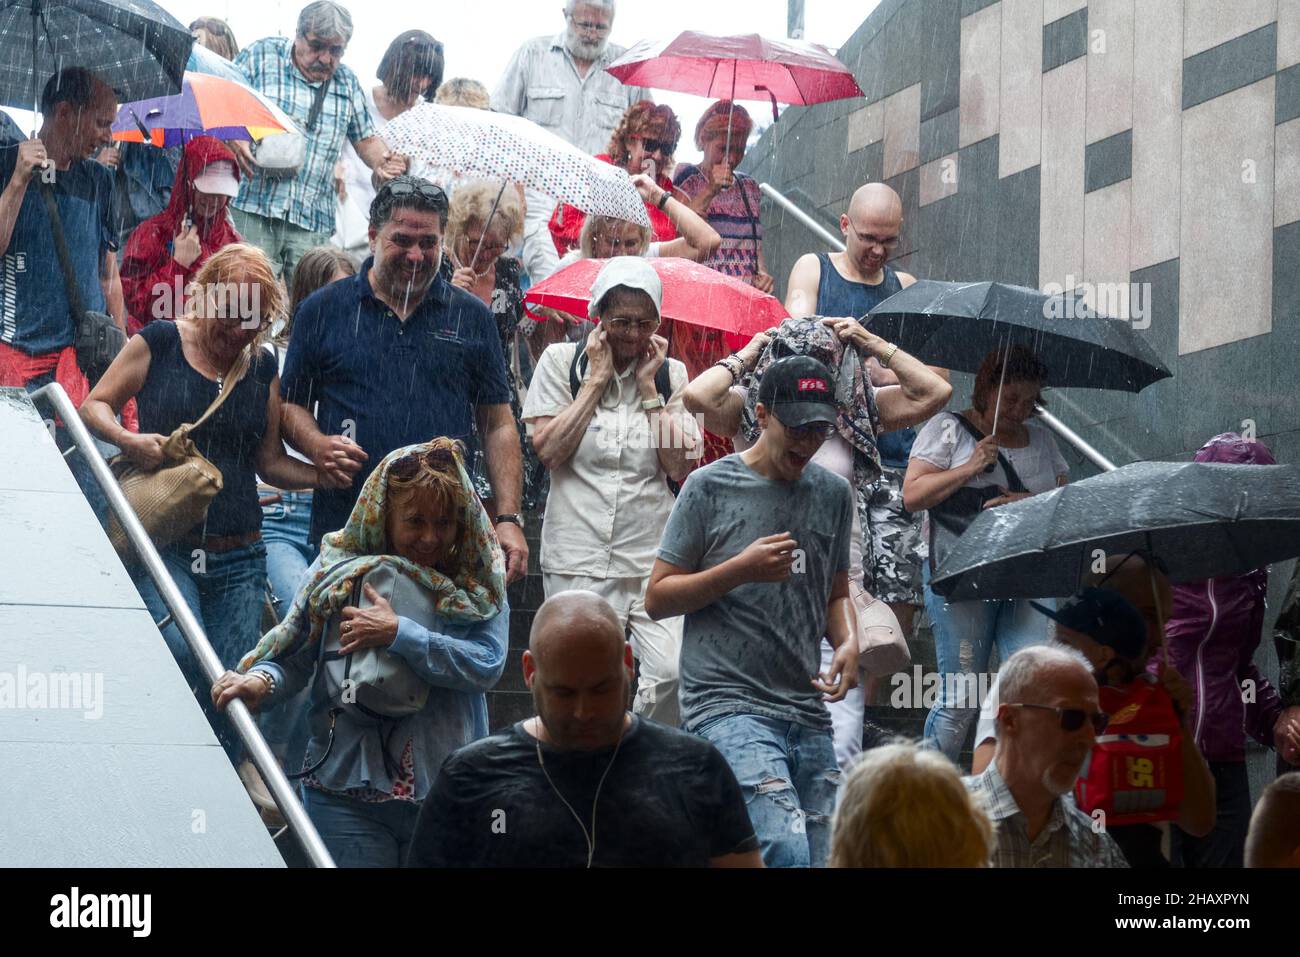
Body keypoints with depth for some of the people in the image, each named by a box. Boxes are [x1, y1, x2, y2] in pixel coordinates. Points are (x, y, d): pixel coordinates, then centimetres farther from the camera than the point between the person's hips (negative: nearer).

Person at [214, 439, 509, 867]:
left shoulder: (481, 584, 2)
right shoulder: (340, 571, 2)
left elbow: (487, 664, -13)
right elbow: (292, 659, 0)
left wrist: (398, 634, -19)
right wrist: (261, 681, -22)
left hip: (447, 796, 1)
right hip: (348, 795, -1)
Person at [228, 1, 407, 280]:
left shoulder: (347, 82, 17)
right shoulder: (260, 55, 5)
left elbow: (366, 139, 23)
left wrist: (381, 163, 0)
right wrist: (233, 140, -16)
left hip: (314, 222, 3)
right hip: (253, 211, -3)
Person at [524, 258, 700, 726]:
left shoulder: (671, 373, 11)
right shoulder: (561, 361, 7)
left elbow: (681, 466, 0)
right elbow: (548, 450, -6)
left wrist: (647, 386, -1)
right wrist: (597, 379, -3)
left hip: (656, 556, 1)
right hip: (579, 560, -1)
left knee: (673, 673, -15)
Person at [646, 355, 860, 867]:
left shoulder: (833, 493, 14)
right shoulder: (711, 487, 0)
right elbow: (657, 598, 1)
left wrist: (848, 642, 5)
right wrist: (741, 569, -12)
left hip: (808, 711, 6)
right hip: (728, 704, -6)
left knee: (825, 854, 6)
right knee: (787, 851, -23)